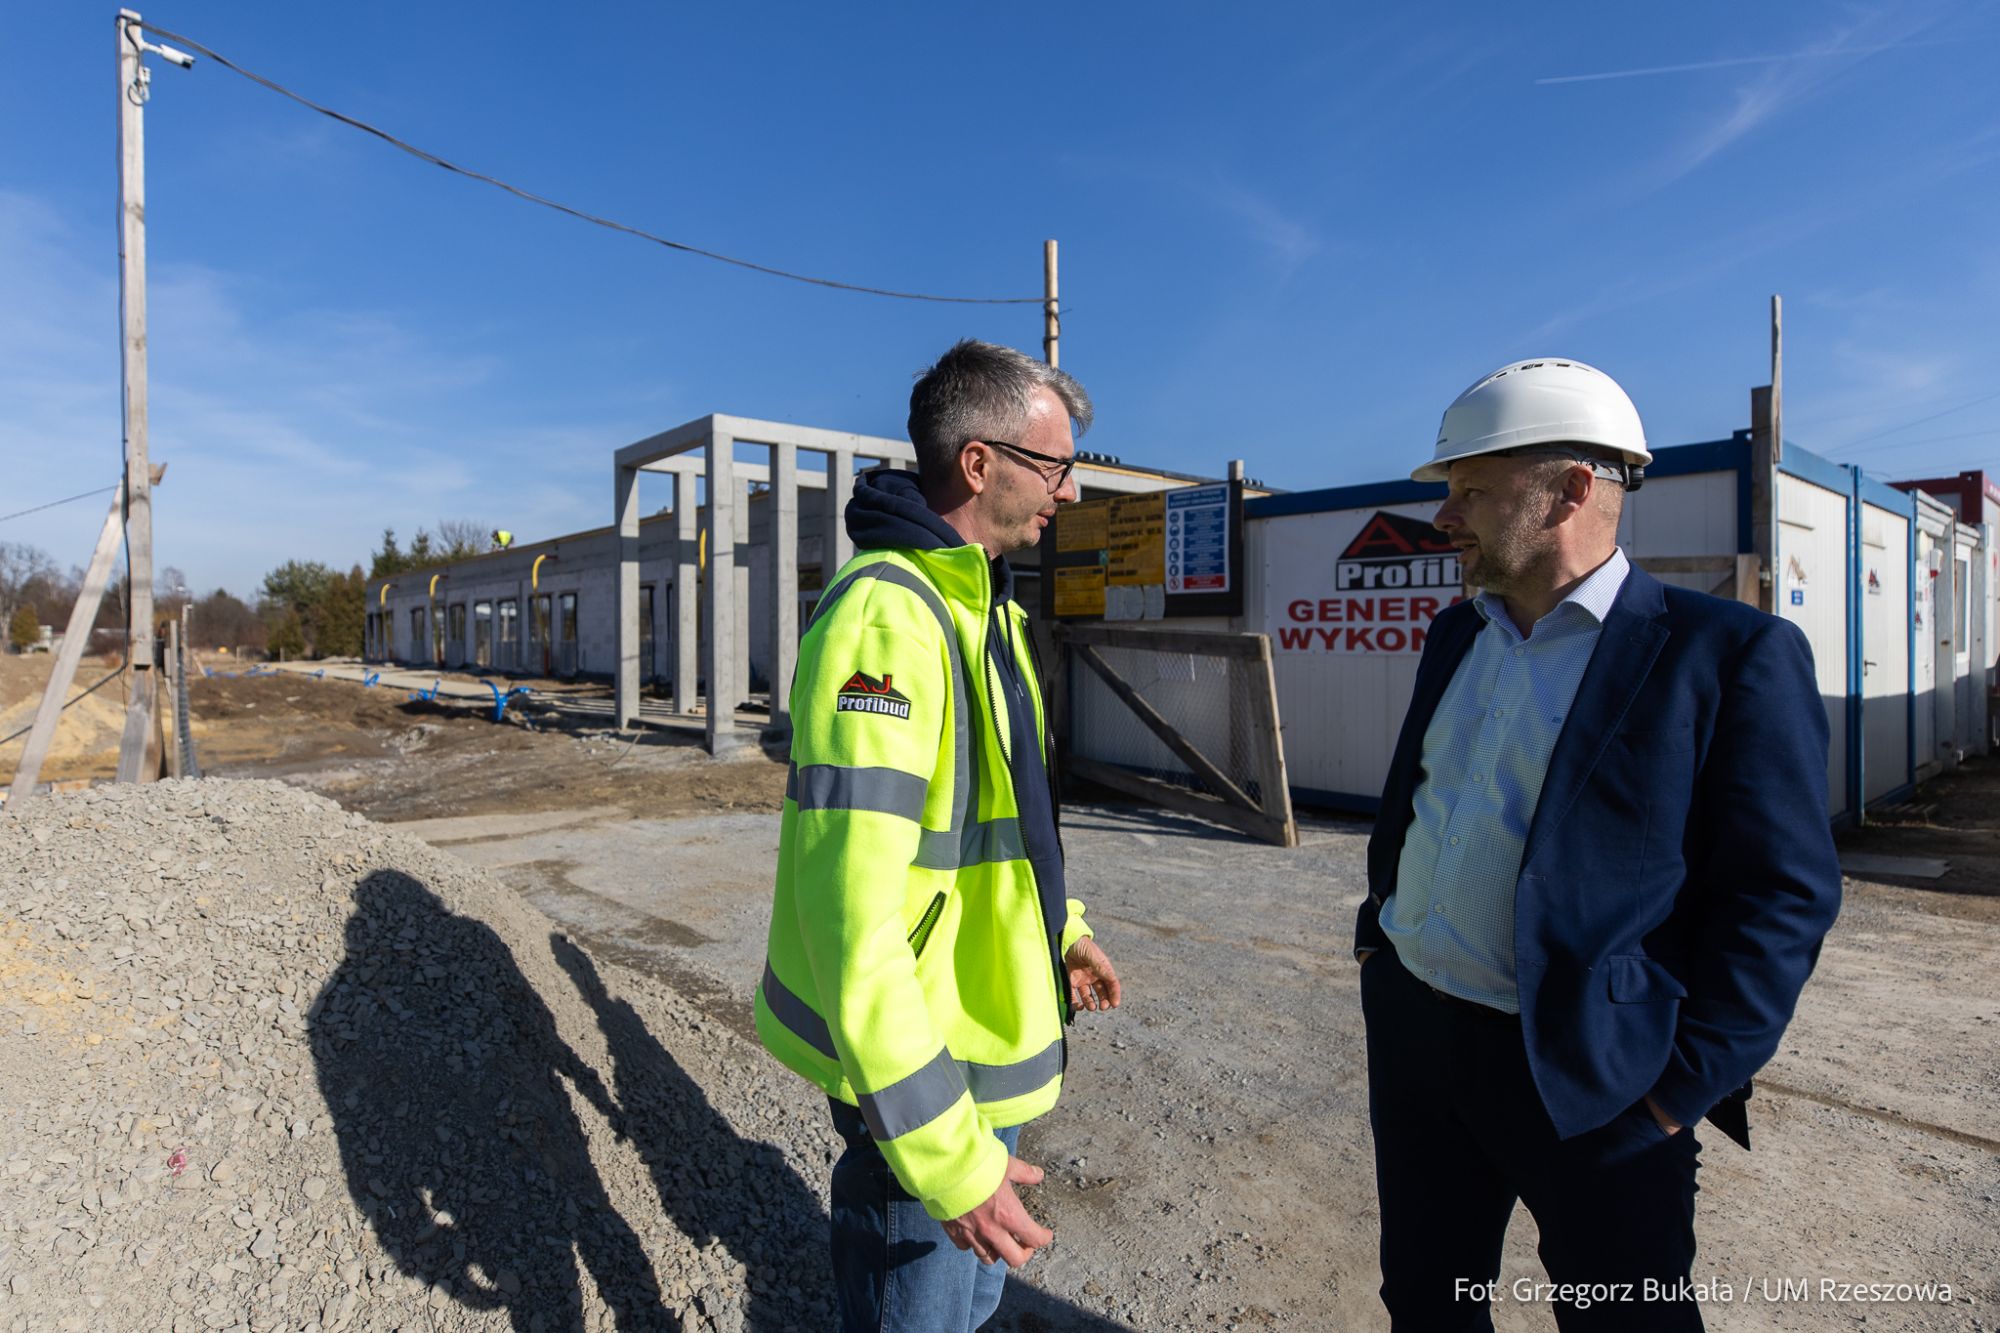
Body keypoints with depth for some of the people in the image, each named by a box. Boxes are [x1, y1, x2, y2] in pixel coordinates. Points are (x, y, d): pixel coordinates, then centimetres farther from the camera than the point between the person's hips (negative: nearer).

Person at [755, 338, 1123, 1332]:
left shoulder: (980, 605, 8)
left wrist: (1059, 924, 22)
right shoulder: (885, 617, -26)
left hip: (986, 1024, 9)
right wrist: (944, 1152, -27)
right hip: (925, 1064, -9)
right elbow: (851, 910, -30)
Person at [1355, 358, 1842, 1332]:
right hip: (1409, 1029, 6)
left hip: (1586, 1078, -6)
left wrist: (1685, 1082, -14)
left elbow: (1784, 894, -13)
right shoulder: (1456, 634, 7)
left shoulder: (1730, 654, -13)